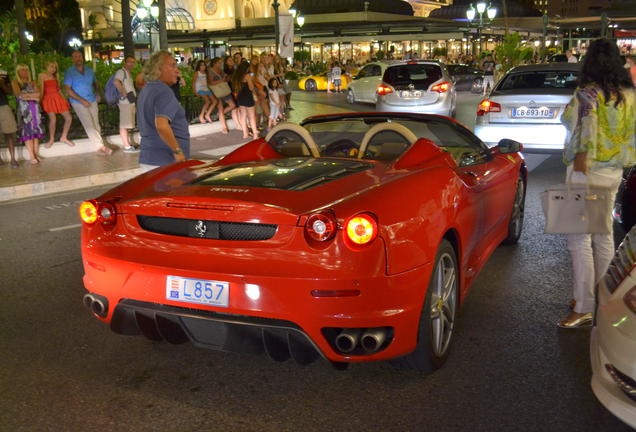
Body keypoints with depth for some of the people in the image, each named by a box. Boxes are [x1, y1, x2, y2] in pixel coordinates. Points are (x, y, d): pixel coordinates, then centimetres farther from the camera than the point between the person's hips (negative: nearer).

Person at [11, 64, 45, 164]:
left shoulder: (32, 83, 16)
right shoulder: (15, 82, 5)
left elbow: (38, 94, 2)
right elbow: (19, 95, -8)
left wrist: (26, 95, -9)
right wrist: (33, 97, -4)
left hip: (35, 108, 4)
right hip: (23, 109, -4)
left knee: (36, 130, -1)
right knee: (27, 131, -8)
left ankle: (36, 154, 3)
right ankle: (32, 156, -10)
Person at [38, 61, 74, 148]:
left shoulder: (55, 77, 18)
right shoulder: (42, 75, 1)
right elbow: (41, 89, -6)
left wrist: (64, 99, 13)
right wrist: (40, 101, -12)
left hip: (58, 98, 6)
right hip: (49, 98, -6)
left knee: (69, 118, 0)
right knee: (53, 119, -18)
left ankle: (64, 137, 16)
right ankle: (51, 139, 0)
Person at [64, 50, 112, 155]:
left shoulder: (89, 70, 8)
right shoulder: (69, 72, -6)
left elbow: (95, 83, 23)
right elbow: (68, 90, -11)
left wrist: (97, 94, 3)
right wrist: (82, 100, -17)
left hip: (92, 101, 5)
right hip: (79, 103, -5)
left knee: (96, 124, 5)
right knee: (89, 126, -11)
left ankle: (100, 147, 8)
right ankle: (102, 146, -13)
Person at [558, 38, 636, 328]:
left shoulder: (587, 94, -13)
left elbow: (585, 133, -20)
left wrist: (579, 171, -18)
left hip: (587, 171, -8)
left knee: (579, 239, -5)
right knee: (603, 236, 16)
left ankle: (583, 309, -4)